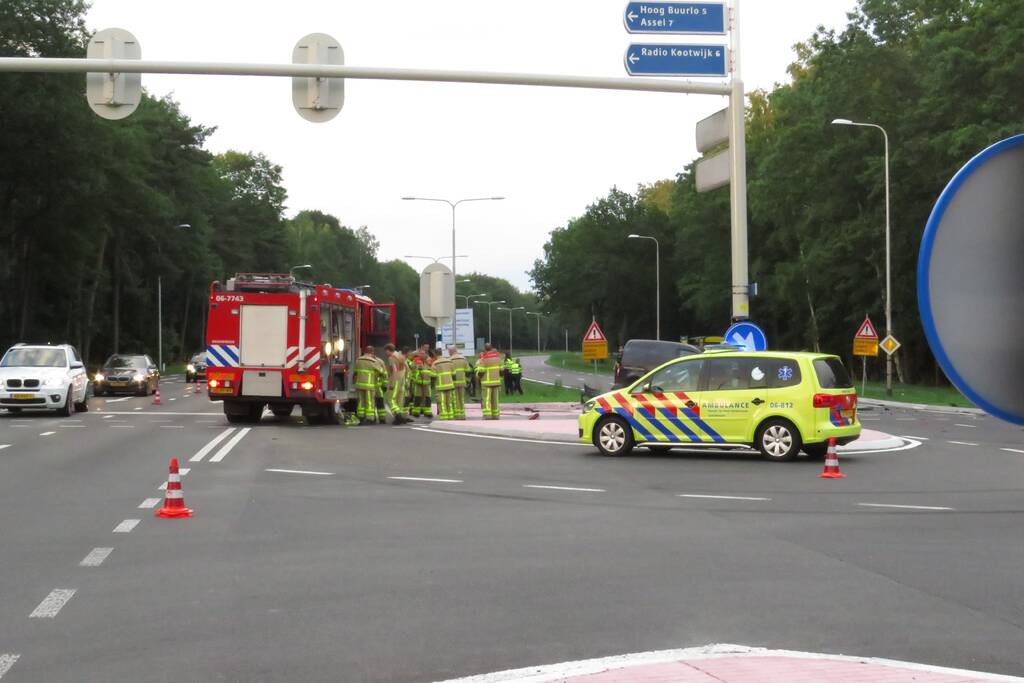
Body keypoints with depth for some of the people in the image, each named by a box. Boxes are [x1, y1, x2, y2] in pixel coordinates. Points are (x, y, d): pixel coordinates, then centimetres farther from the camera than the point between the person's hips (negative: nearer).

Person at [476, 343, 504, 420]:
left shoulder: (484, 358, -12)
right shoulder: (497, 356, 8)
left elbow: (481, 371, -13)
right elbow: (501, 369, 12)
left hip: (487, 382, -6)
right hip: (496, 381, 6)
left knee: (486, 399, -5)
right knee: (495, 399, 13)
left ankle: (487, 416, -14)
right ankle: (496, 415, 15)